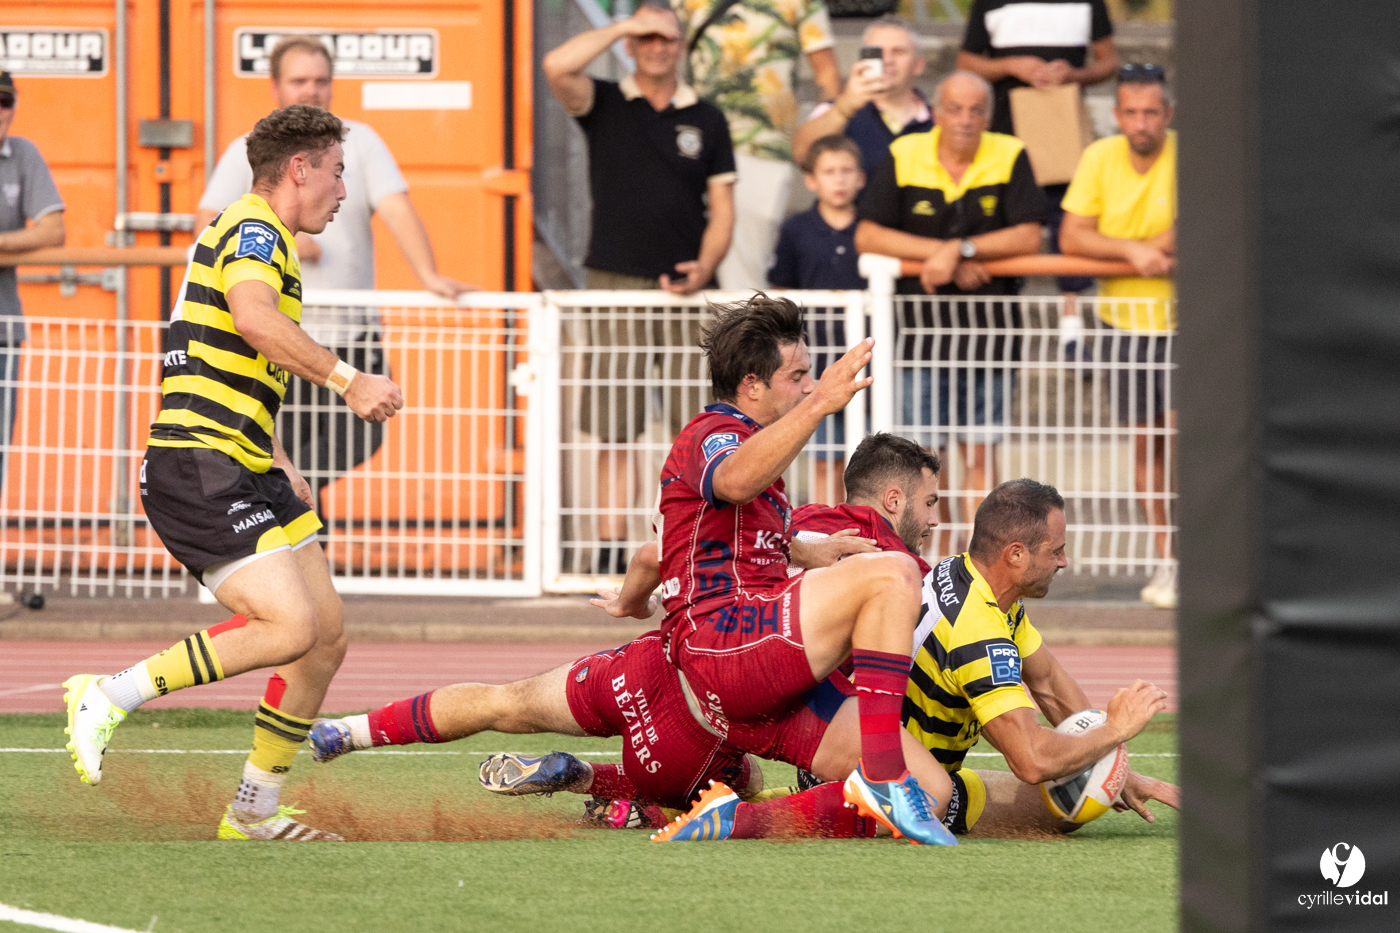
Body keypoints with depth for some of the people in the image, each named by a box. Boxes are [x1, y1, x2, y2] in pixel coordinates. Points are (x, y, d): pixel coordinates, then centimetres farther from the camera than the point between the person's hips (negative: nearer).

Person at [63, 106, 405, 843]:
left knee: (326, 636, 7)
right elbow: (253, 317, -31)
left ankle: (255, 811, 14)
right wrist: (348, 381, -31)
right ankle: (109, 697, -14)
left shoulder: (258, 237, 24)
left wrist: (277, 465, 28)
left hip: (243, 475, 10)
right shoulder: (252, 230, -8)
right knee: (289, 628, -22)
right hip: (199, 469, -10)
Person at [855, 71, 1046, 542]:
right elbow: (867, 236, -5)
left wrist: (960, 248, -18)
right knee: (922, 449, -1)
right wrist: (942, 256, -13)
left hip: (989, 324, 0)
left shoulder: (1010, 158, -1)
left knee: (979, 449, 2)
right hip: (921, 321, 0)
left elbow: (1028, 237, -8)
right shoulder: (904, 158, 0)